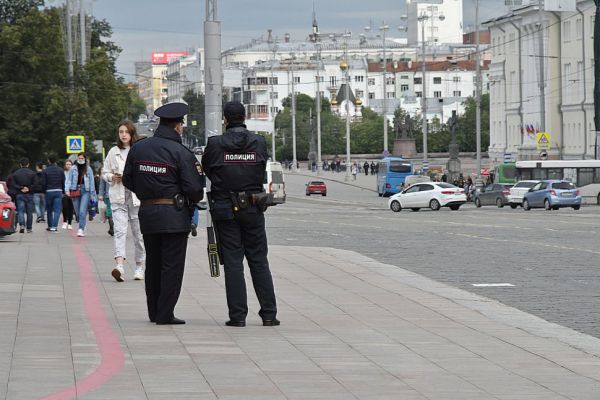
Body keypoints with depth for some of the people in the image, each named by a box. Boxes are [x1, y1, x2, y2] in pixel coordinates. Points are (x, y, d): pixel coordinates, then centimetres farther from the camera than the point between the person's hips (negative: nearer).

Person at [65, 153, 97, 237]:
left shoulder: (88, 169, 7)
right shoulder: (73, 169, 7)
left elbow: (91, 182, 9)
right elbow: (68, 180, 5)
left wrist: (92, 194, 6)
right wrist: (67, 189, -10)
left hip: (85, 191, -2)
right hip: (75, 191, 2)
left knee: (82, 212, -13)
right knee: (77, 212, 6)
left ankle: (81, 229, -17)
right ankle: (82, 226, 23)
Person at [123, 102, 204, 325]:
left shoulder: (138, 148, 5)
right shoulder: (181, 153, -12)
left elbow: (127, 180, 12)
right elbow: (194, 189, -14)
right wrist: (193, 200, 8)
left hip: (147, 213, 6)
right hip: (175, 215, -6)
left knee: (153, 264, 15)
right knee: (172, 265, 0)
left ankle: (154, 312, 20)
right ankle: (165, 314, -2)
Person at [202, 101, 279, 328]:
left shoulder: (216, 144, -9)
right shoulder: (259, 143, -2)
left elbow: (206, 170, 4)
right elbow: (262, 172, 8)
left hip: (225, 209, -2)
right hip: (253, 209, 2)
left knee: (233, 262, 2)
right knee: (259, 261, 9)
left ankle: (238, 315, -1)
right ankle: (269, 314, 7)